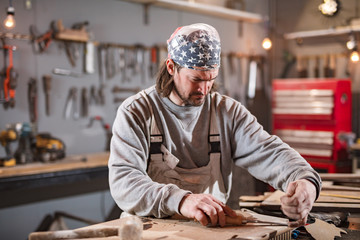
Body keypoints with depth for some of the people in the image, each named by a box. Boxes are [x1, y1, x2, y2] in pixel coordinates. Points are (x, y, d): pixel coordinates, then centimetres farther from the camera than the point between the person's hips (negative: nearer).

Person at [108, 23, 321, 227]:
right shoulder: (135, 112, -4)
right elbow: (122, 180, -16)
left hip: (215, 225, 2)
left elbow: (270, 152, -5)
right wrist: (180, 200, -33)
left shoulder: (229, 112, 5)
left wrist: (306, 181, -28)